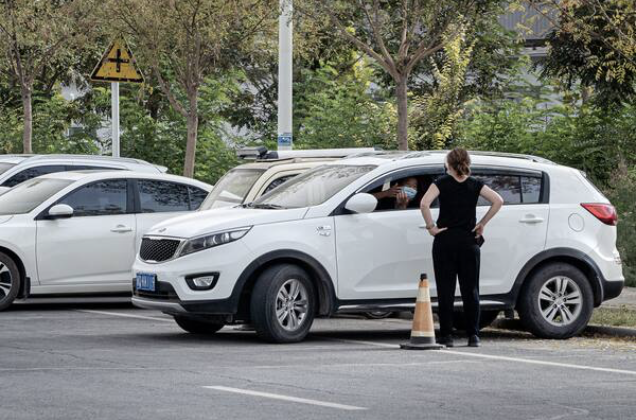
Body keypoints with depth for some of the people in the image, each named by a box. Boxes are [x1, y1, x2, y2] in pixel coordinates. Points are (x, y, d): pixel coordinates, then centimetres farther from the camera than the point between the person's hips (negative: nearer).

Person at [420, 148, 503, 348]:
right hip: (468, 241, 2)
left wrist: (431, 226, -7)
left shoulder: (442, 182, -3)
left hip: (445, 240, -2)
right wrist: (483, 223, 1)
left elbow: (424, 203, -17)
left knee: (445, 290, 2)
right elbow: (498, 200, -5)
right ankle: (473, 336, 3)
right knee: (470, 290, 6)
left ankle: (446, 335, 0)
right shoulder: (475, 184, 4)